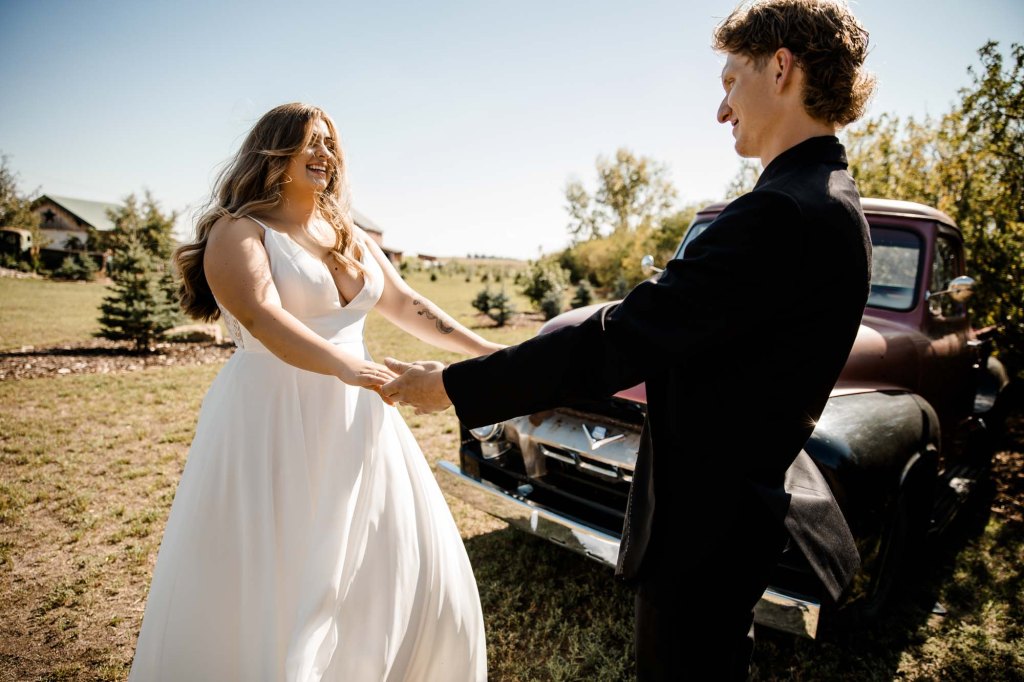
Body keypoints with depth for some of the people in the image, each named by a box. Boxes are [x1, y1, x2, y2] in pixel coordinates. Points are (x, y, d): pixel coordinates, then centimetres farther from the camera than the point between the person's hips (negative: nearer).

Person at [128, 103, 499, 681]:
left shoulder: (350, 236, 15)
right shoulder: (239, 232, -5)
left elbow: (407, 305, 16)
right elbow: (263, 319, -23)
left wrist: (484, 349, 9)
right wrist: (347, 366, -38)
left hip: (355, 419, 7)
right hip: (275, 422, -6)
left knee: (409, 573, 11)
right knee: (266, 588, 3)